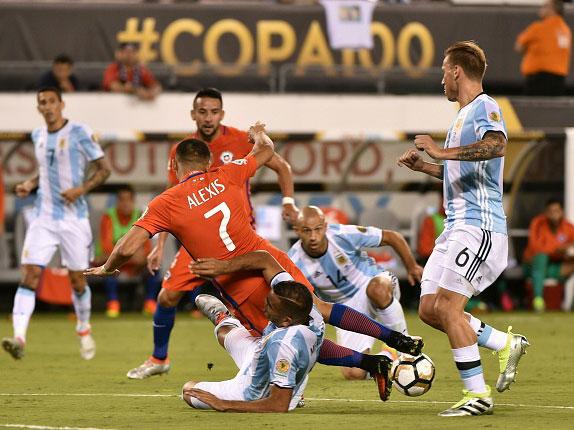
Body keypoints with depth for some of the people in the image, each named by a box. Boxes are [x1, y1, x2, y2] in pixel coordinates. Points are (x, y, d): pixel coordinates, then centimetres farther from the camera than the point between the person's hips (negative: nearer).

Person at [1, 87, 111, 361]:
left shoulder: (79, 133, -6)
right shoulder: (38, 136, 10)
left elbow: (103, 169, -3)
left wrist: (82, 189, -18)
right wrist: (30, 184, 7)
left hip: (74, 218, -3)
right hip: (43, 218, 3)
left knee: (77, 280, 5)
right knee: (29, 275, -13)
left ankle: (84, 330, 32)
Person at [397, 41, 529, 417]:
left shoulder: (485, 107, -10)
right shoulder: (465, 114, 21)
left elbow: (497, 146, -32)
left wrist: (444, 152, -32)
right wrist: (425, 166, 23)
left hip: (479, 225, -10)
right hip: (458, 226, 10)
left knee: (447, 306, -14)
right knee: (430, 309, 6)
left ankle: (477, 394, -10)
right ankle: (506, 344, 14)